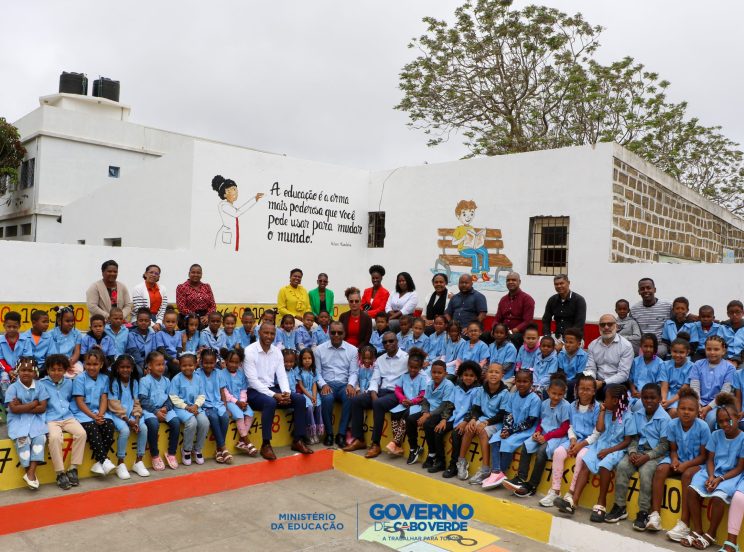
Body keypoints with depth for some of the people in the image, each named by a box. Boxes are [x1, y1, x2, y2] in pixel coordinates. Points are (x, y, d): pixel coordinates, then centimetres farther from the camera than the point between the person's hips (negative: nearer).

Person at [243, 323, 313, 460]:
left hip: (272, 389, 6)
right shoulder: (249, 351, -11)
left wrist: (286, 392, -18)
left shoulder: (277, 352, 8)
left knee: (300, 399, -13)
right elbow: (253, 380, -18)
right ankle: (266, 444, -25)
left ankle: (297, 440, -4)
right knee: (270, 402, -37)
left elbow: (282, 375, 3)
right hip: (254, 391, -6)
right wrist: (274, 395, -24)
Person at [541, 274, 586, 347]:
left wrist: (564, 343, -22)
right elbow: (546, 321, 8)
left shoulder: (579, 300, -8)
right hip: (557, 337, 5)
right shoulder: (552, 300, 7)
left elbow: (579, 324, -15)